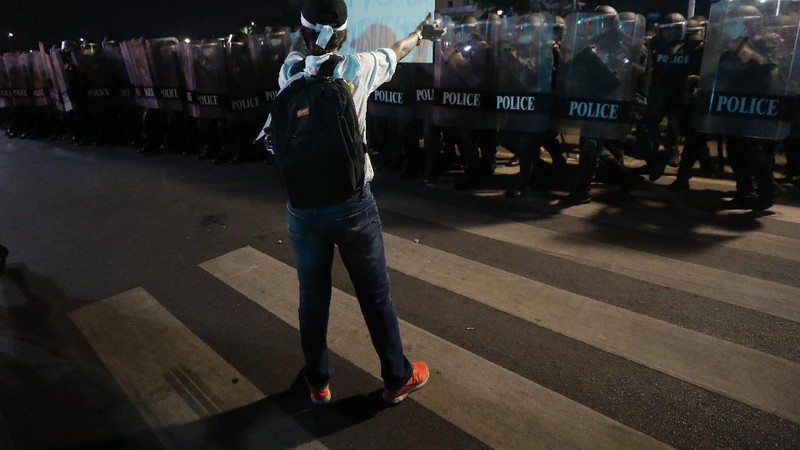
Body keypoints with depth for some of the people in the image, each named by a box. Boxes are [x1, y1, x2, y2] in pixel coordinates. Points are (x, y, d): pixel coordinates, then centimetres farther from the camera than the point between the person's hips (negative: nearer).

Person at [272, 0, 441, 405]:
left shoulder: (290, 70, 1)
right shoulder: (357, 68, -5)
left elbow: (297, 45, 26)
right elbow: (397, 51, 16)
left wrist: (304, 32, 47)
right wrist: (420, 33, 37)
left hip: (301, 207, 3)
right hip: (351, 203, -2)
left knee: (312, 297, 15)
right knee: (375, 296, 11)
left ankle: (318, 383, 33)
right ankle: (398, 378, 29)